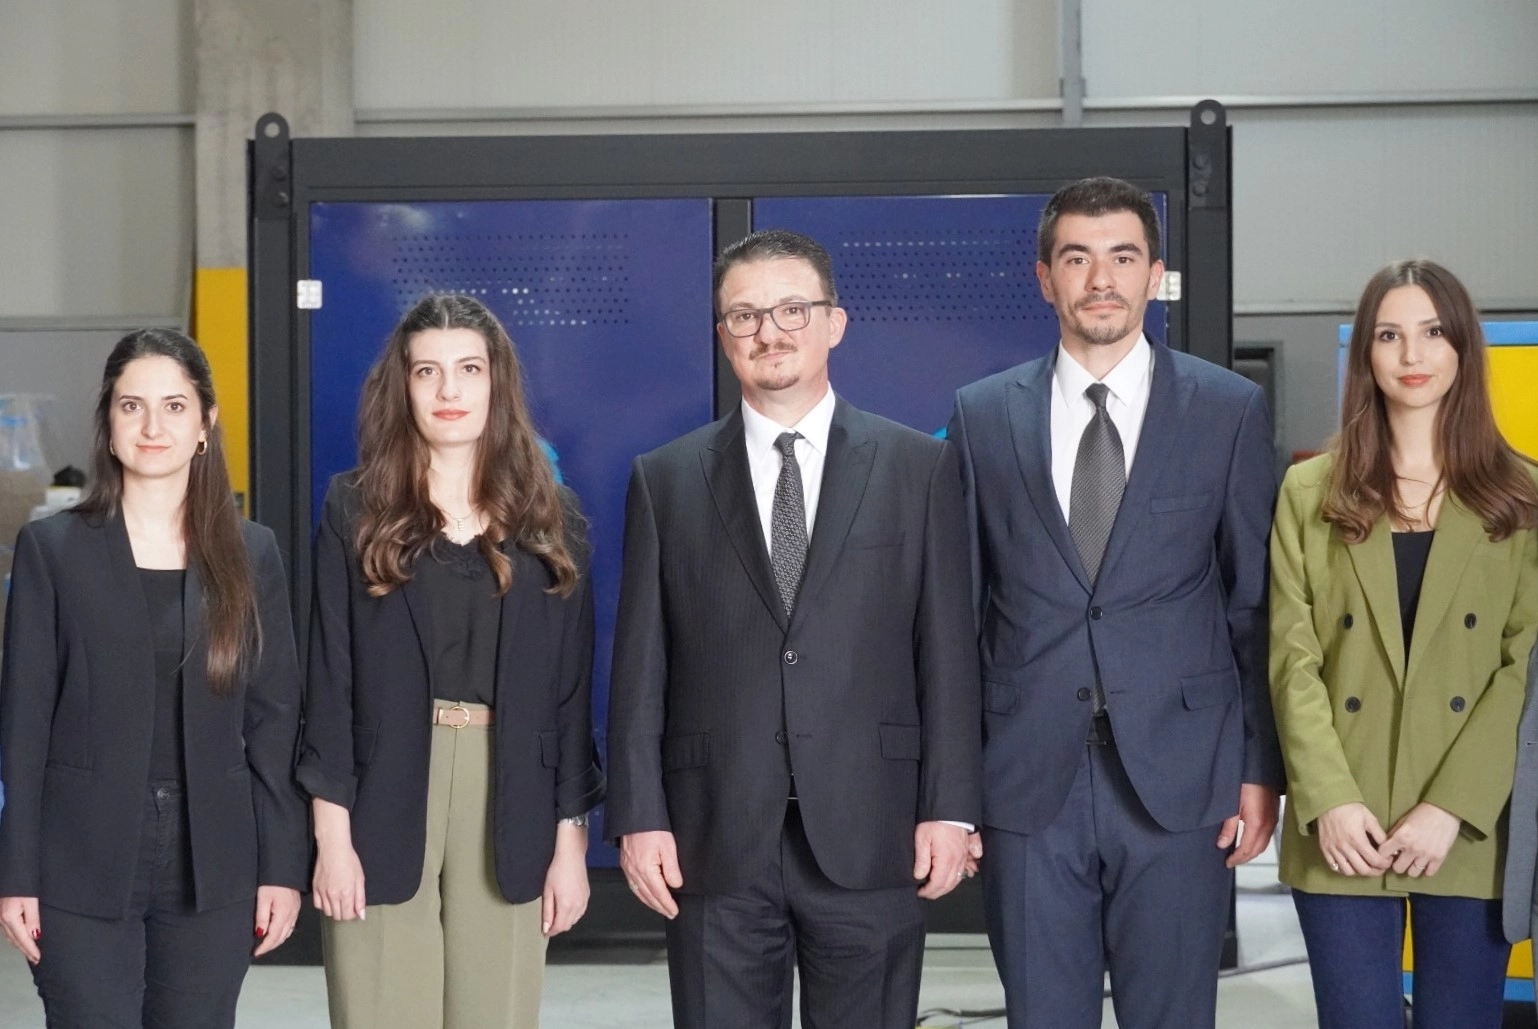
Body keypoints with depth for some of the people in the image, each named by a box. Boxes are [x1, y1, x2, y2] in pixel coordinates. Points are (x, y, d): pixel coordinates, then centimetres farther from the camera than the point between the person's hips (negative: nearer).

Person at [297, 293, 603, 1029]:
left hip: (509, 804, 1)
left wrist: (570, 839, 1)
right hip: (387, 797, -1)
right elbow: (330, 677, -1)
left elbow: (571, 687, 5)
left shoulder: (550, 519, 7)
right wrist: (332, 832, -8)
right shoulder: (356, 511, 3)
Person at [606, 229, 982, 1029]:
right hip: (715, 840, 1)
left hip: (867, 834, 0)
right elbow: (640, 667, 5)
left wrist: (950, 808, -3)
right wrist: (638, 816, -2)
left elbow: (947, 652, 3)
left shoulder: (919, 467, 5)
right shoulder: (666, 480, 7)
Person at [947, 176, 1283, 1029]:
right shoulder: (983, 416, 6)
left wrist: (1261, 769, 0)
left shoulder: (1229, 409, 3)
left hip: (1177, 782, -1)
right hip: (1029, 786, 1)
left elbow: (1257, 605, 4)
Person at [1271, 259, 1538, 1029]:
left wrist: (1452, 808, -12)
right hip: (1346, 828, 0)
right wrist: (1329, 799, -12)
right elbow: (1293, 658, 1)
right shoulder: (1311, 493, 8)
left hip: (1471, 830, 0)